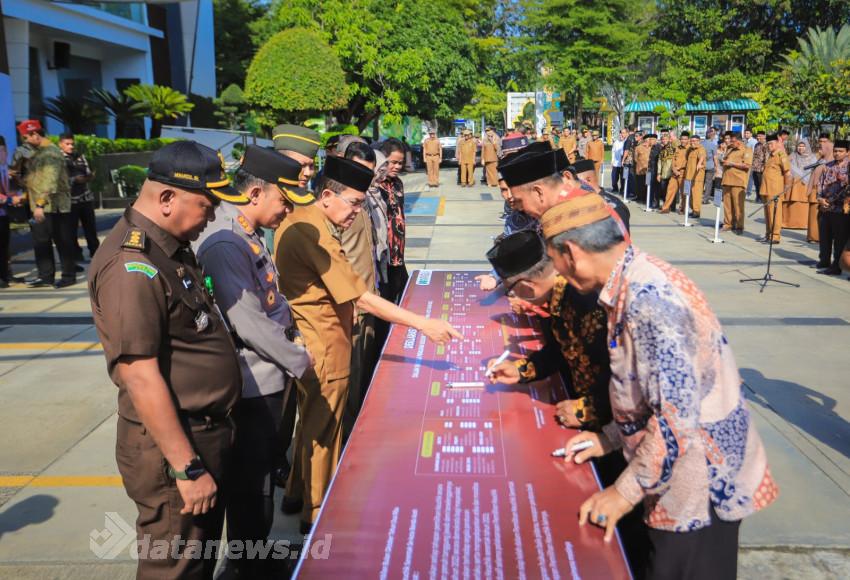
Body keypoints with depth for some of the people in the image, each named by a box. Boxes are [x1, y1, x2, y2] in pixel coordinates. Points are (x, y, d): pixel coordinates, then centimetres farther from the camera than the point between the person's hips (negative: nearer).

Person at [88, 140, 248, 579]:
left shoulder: (172, 247, 8)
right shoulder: (132, 264, -23)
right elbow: (141, 378, -25)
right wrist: (187, 469, -22)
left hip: (207, 432, 9)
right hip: (174, 445, -9)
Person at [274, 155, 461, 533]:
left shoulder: (298, 220, 6)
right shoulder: (314, 235, -26)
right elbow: (362, 298, -29)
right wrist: (424, 325, -30)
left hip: (305, 343, 10)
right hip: (323, 349, -10)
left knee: (311, 421, 23)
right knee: (323, 430, 5)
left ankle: (298, 493, 40)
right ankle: (317, 514, 22)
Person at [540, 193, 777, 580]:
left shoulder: (648, 298, -27)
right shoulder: (636, 282, 2)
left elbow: (677, 415, -29)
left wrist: (626, 491, -20)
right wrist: (610, 438, 8)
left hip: (703, 479, -8)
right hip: (679, 471, 8)